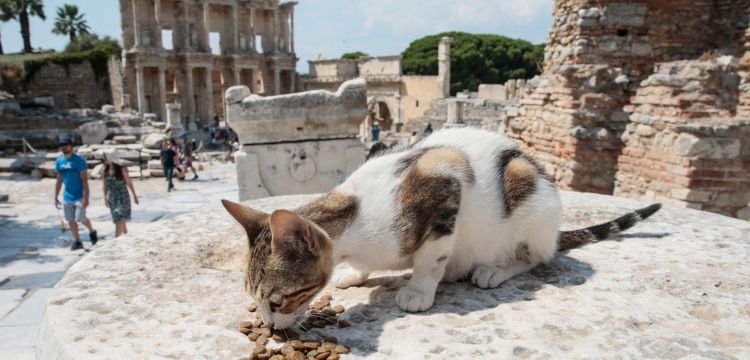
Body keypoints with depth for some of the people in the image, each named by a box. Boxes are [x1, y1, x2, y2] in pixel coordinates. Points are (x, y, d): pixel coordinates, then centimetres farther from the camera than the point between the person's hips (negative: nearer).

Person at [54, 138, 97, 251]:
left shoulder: (79, 160, -11)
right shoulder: (59, 162, 6)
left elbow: (84, 180, -13)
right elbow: (59, 181, 13)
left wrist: (86, 197, -18)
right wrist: (56, 197, 11)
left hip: (79, 196, -5)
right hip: (67, 197, 6)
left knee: (80, 218, -12)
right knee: (71, 221, 7)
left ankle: (92, 231, 16)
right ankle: (77, 241, 19)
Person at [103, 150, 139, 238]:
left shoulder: (122, 169, -10)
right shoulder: (106, 170, 2)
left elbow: (129, 183, -3)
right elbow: (105, 185, 8)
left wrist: (134, 195, 3)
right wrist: (105, 198, 0)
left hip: (122, 197, -4)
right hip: (112, 198, 5)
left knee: (120, 219, -12)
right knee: (122, 220, 16)